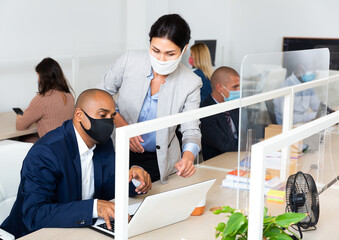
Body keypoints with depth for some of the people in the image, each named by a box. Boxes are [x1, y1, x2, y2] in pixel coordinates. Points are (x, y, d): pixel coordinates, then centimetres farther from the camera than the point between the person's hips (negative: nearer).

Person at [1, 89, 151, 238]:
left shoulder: (104, 143, 2)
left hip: (81, 230, 6)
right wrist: (93, 207, -39)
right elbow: (33, 215, -30)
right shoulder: (44, 152, -22)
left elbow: (109, 190, 9)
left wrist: (131, 176, -13)